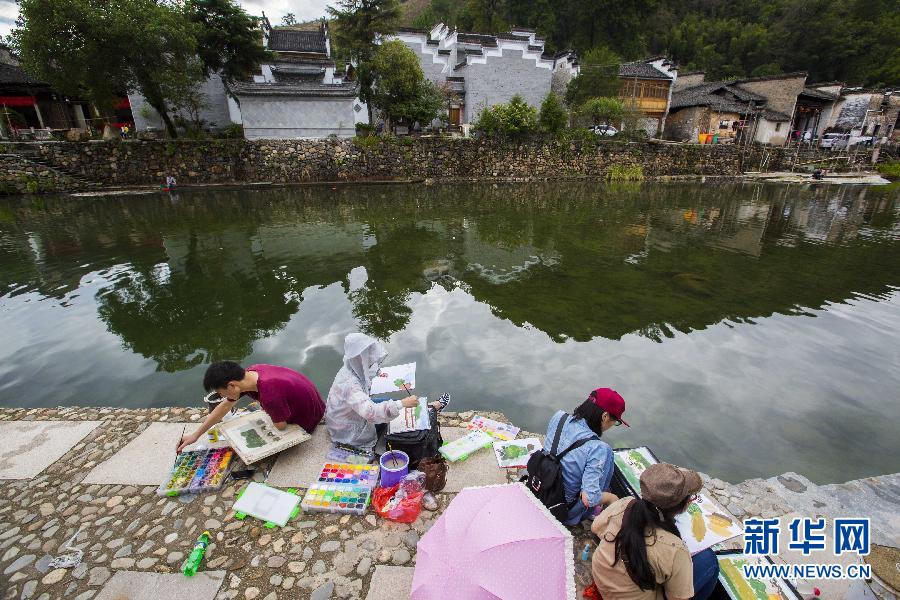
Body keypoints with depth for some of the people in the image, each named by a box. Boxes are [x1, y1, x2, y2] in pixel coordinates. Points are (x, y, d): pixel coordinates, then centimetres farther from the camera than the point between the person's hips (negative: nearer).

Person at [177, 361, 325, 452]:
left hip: (307, 418, -7)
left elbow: (281, 426, -22)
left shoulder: (270, 395, -40)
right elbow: (225, 405, 0)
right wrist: (195, 435, 6)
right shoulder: (246, 374, -16)